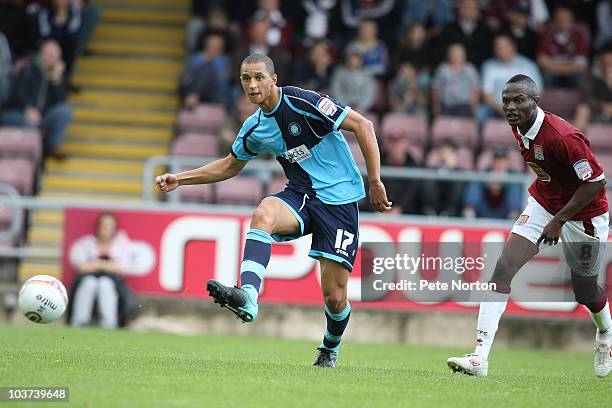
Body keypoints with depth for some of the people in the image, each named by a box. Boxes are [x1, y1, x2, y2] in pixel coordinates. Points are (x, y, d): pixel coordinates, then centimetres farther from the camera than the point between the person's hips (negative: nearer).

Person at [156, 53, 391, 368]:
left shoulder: (303, 102, -15)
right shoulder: (254, 128, 5)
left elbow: (363, 125, -13)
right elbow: (230, 166, 23)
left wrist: (375, 182, -15)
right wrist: (180, 179, 14)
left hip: (339, 202, -5)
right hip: (301, 195, 5)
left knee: (334, 297, -5)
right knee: (263, 215, -32)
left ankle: (331, 347, 28)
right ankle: (247, 297, -48)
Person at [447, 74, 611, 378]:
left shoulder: (563, 137, -32)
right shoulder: (519, 128, -7)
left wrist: (559, 220, -24)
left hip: (582, 213, -6)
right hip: (544, 203, 6)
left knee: (585, 291, 12)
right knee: (503, 269, -12)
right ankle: (480, 357, -15)